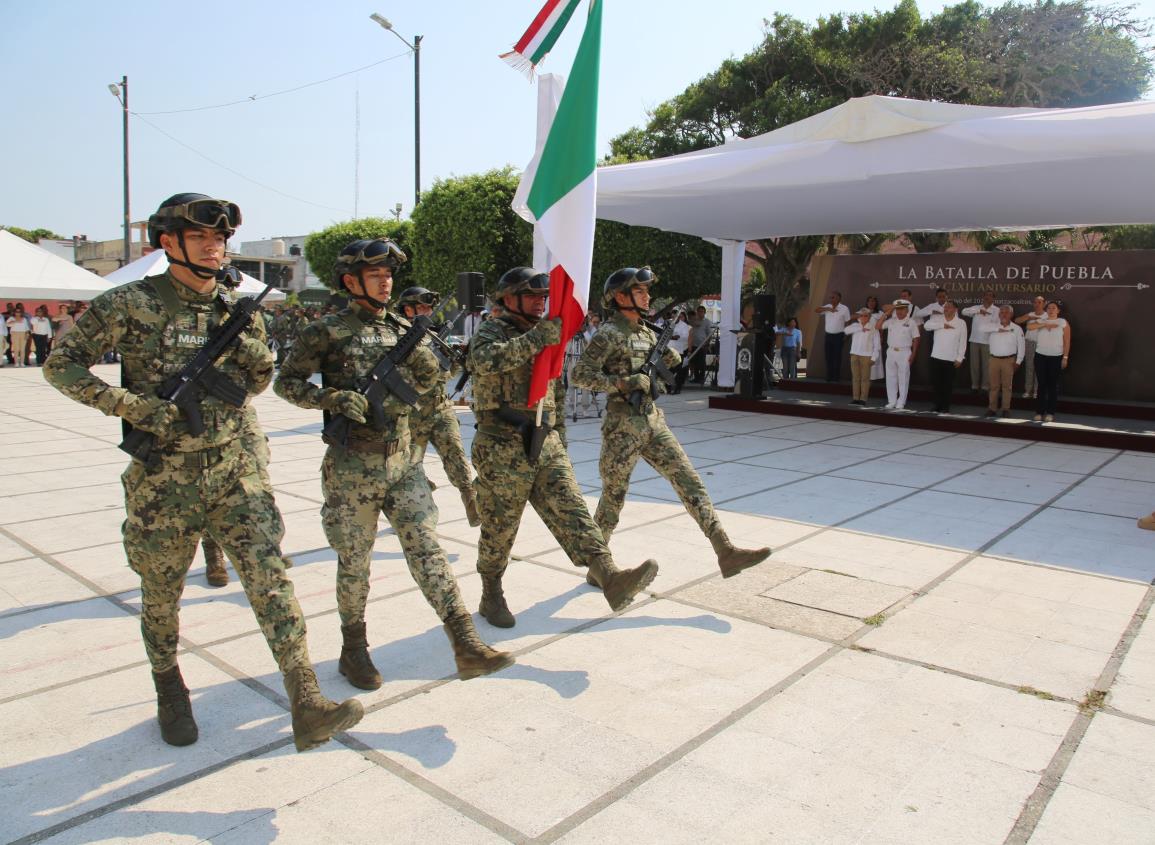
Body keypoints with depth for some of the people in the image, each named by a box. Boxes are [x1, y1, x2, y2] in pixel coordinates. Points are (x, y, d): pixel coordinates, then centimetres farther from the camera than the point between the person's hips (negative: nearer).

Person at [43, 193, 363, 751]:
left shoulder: (236, 309, 6)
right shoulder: (131, 304, -7)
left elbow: (261, 377, 17)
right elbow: (61, 366, -4)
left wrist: (246, 339, -4)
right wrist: (131, 405, -17)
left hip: (233, 470, 3)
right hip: (163, 480, -2)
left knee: (270, 575, -8)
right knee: (161, 593, 14)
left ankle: (307, 707, -7)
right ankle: (169, 692, 40)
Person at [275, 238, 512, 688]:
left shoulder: (403, 329, 9)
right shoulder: (327, 331, -4)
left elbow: (430, 380, 12)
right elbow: (286, 382, -1)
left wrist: (417, 350, -8)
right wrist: (334, 398, -17)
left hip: (403, 461, 4)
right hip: (352, 467, -3)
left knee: (426, 547, -1)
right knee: (355, 560, 8)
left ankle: (467, 646, -3)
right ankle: (354, 649, 28)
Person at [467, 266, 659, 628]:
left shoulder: (538, 334, 18)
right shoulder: (492, 331, -7)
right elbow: (484, 360, -31)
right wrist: (537, 337, -32)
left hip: (547, 444, 6)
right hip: (503, 449, -6)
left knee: (571, 511, -9)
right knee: (498, 529, 6)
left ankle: (610, 577, -22)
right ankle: (491, 596, 23)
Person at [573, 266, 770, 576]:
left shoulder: (648, 333, 13)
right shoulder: (609, 335, -11)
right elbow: (580, 374, -18)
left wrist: (668, 359, 3)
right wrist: (625, 382, -22)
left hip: (653, 422, 7)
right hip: (622, 428, -7)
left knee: (689, 481, -2)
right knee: (613, 499, 5)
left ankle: (726, 551, -4)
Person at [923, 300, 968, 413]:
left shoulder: (961, 323, -1)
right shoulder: (937, 318, 3)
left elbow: (963, 342, -1)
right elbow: (926, 325, -15)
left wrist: (960, 358, -6)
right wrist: (943, 325, -19)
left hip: (951, 359, -2)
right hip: (936, 357, 2)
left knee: (947, 384, 3)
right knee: (936, 383, 7)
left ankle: (945, 407, 11)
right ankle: (937, 406, 18)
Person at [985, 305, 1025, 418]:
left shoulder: (1016, 329, 0)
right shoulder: (993, 327, 4)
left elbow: (1021, 346, 2)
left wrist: (1018, 361, -1)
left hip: (1009, 360, -1)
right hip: (994, 359, 1)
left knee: (1007, 385, 4)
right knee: (994, 385, 5)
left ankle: (1005, 409, 9)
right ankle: (992, 408, 10)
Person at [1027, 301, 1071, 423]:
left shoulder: (1063, 323, 2)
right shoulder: (1041, 321, 7)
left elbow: (1067, 342, 0)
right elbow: (1029, 326, -13)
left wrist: (1065, 357, -7)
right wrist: (1045, 324, -17)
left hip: (1056, 357, -1)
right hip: (1040, 356, 2)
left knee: (1052, 385, 3)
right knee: (1041, 384, 3)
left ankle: (1050, 413, 6)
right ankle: (1040, 412, 6)